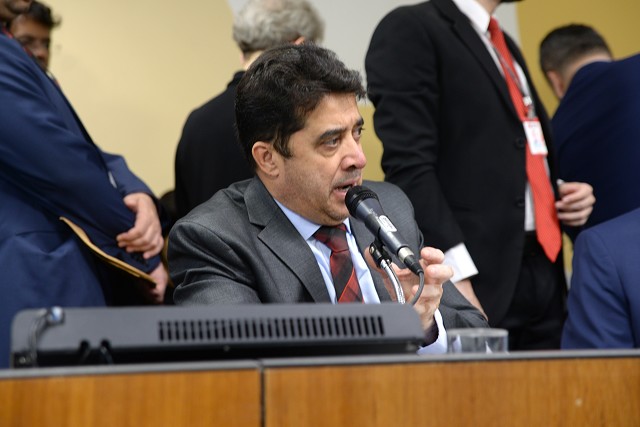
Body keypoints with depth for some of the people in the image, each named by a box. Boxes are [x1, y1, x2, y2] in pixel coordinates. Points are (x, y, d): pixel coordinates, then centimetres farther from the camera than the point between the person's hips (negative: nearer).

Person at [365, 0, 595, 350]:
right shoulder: (410, 30, -4)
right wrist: (456, 277, -22)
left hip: (545, 279, 8)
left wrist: (562, 195, 9)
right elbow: (408, 166, -14)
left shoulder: (504, 45, 22)